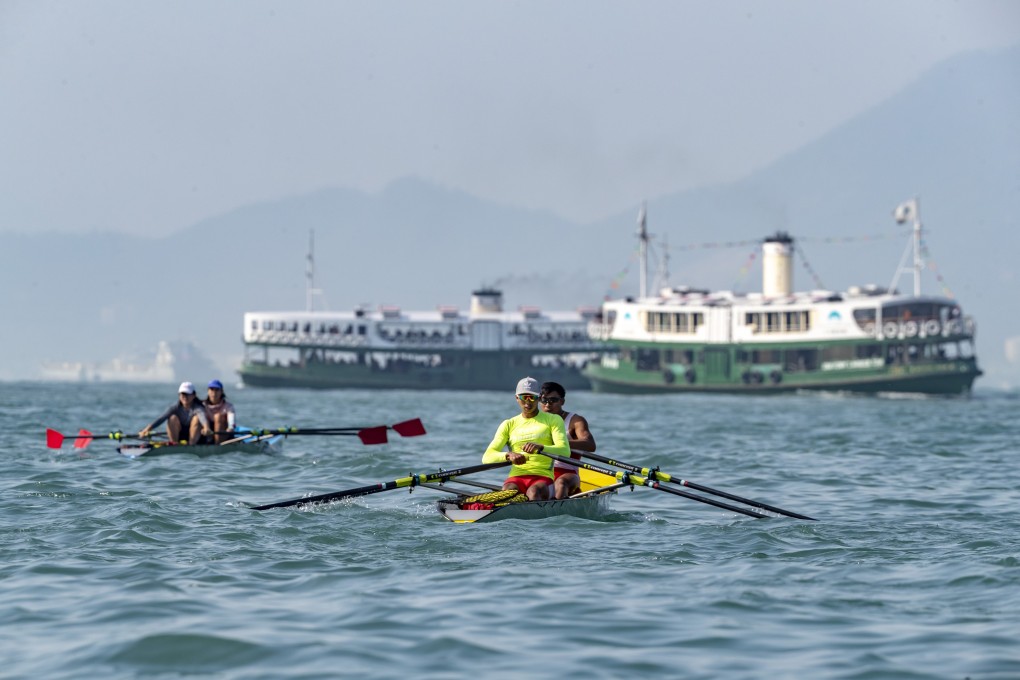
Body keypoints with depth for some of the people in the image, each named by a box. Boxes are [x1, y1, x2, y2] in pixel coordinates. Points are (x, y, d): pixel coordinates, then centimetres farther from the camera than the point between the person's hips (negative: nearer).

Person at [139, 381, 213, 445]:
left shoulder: (197, 407, -16)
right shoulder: (176, 407, -7)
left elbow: (203, 416, -41)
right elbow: (161, 418, -21)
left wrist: (206, 427, -66)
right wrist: (148, 429, -37)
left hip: (196, 438, -2)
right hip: (179, 437, 2)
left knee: (196, 418, -28)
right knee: (173, 418, -21)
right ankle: (174, 443, -21)